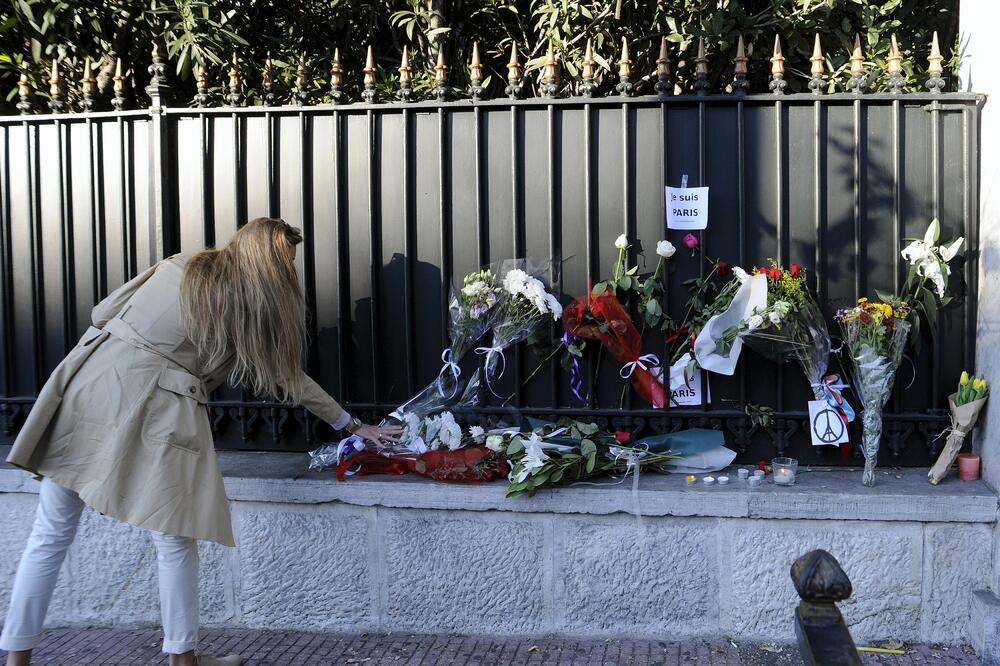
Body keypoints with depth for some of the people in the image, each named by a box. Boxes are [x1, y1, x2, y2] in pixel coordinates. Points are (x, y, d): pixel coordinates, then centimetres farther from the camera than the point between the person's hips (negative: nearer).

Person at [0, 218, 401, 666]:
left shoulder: (177, 267, 15)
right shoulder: (253, 309, 6)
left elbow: (102, 312, 15)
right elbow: (290, 380, 16)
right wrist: (354, 426, 27)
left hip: (88, 382, 5)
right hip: (152, 411, -4)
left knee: (51, 533, 11)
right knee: (173, 539, 11)